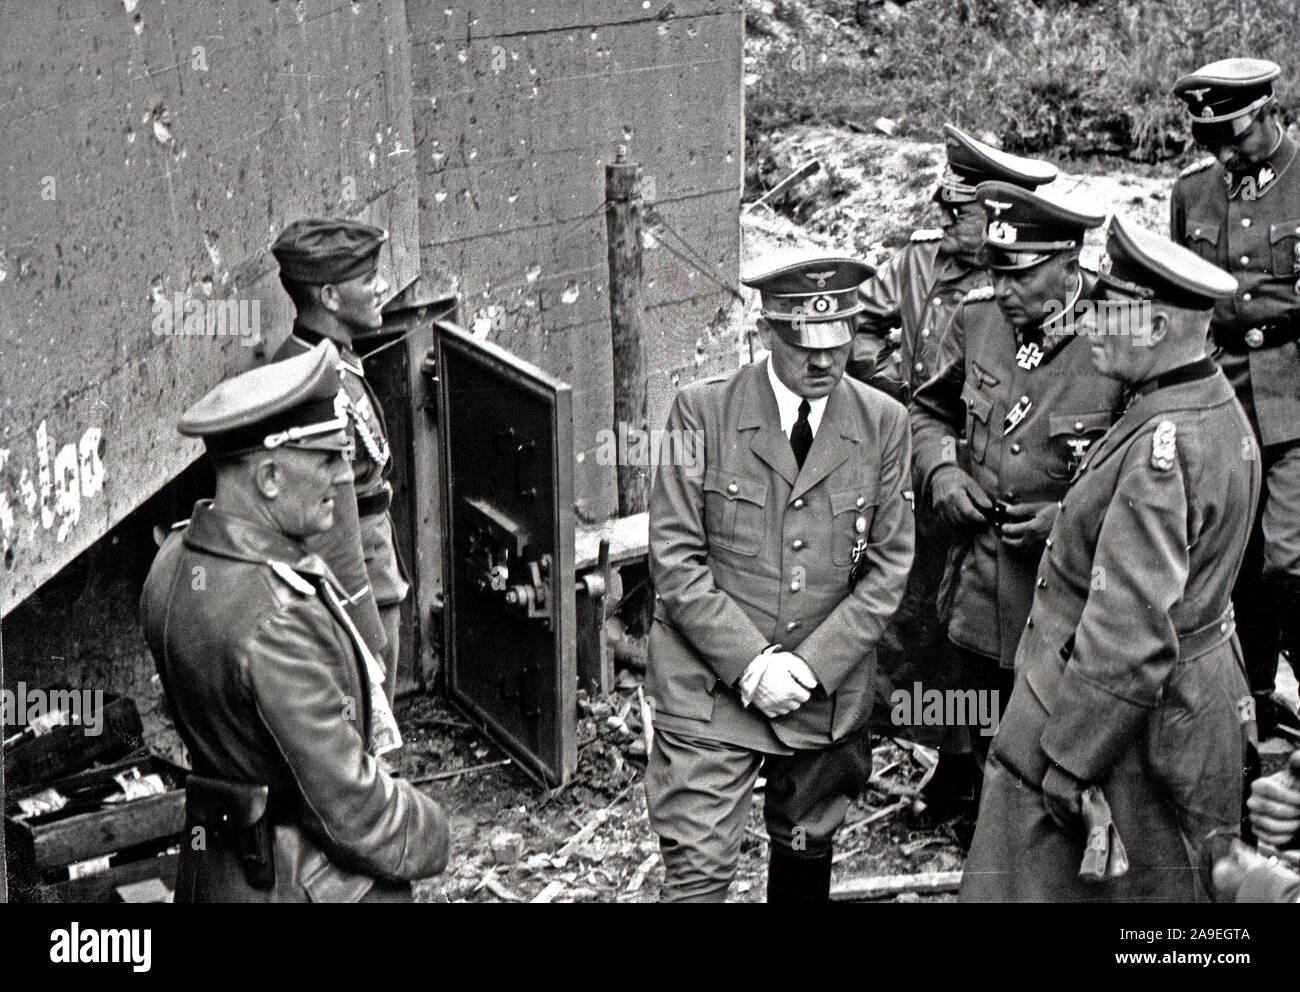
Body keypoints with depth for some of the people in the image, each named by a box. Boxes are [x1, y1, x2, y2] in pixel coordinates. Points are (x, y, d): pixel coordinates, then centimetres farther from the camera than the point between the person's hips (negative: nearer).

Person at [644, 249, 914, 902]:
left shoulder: (882, 423, 1)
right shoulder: (702, 412, -7)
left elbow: (887, 568, 1)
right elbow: (676, 561, -8)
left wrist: (812, 665, -10)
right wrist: (749, 665, -16)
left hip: (827, 693, 3)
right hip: (710, 689, -3)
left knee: (806, 849, 18)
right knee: (698, 874, -6)